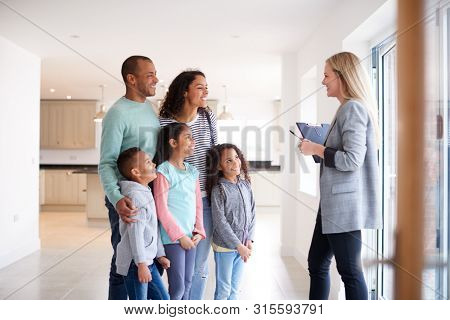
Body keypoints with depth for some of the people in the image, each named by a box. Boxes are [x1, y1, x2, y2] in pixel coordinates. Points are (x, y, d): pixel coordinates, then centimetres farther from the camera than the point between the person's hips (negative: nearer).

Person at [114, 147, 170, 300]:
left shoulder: (147, 193, 13)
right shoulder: (134, 195, -18)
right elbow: (135, 233, -22)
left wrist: (160, 254, 19)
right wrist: (141, 264, -23)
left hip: (147, 260, 10)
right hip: (135, 263, -10)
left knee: (163, 299, 17)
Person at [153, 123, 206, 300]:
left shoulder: (193, 171, 11)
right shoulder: (164, 171, -11)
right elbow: (162, 209, -14)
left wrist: (199, 231, 3)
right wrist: (180, 236, -14)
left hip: (190, 237, 7)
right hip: (173, 238, -7)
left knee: (187, 284, 15)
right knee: (177, 287, -1)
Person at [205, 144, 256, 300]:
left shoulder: (245, 185, 3)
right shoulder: (218, 189, -14)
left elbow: (252, 213, 6)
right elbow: (220, 222, -17)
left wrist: (249, 240, -3)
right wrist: (238, 245, -16)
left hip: (242, 246, 5)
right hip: (225, 246, -5)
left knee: (234, 289, 17)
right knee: (223, 289, 6)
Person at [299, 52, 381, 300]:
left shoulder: (353, 108, -13)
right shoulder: (348, 109, 17)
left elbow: (352, 159, -21)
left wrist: (316, 149, -12)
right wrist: (317, 147, 10)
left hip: (345, 204, -10)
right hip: (334, 203, 10)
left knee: (350, 271, 0)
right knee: (317, 264, 16)